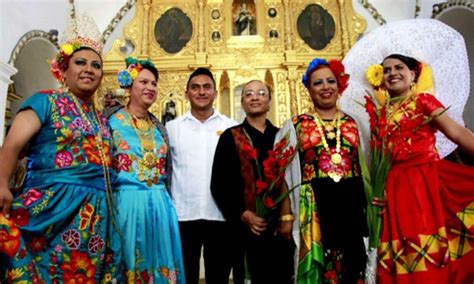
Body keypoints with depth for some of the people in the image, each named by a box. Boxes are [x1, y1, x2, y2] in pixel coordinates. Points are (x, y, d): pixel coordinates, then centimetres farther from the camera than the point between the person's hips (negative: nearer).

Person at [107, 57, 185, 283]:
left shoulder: (159, 127, 14)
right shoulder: (112, 122, -1)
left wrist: (165, 201, 14)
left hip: (160, 205, 5)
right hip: (126, 203, -5)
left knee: (159, 262, 10)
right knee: (129, 264, 5)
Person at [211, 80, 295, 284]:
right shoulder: (230, 137, 3)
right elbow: (219, 185, -3)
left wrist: (289, 217, -4)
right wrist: (243, 215, -12)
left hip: (282, 225, 3)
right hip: (250, 227, -2)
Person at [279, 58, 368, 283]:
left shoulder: (354, 123, 12)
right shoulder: (295, 125, 5)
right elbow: (284, 173, 2)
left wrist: (368, 208, 6)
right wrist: (286, 214, -6)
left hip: (351, 204, 3)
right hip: (314, 207, -2)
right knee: (316, 265, 1)